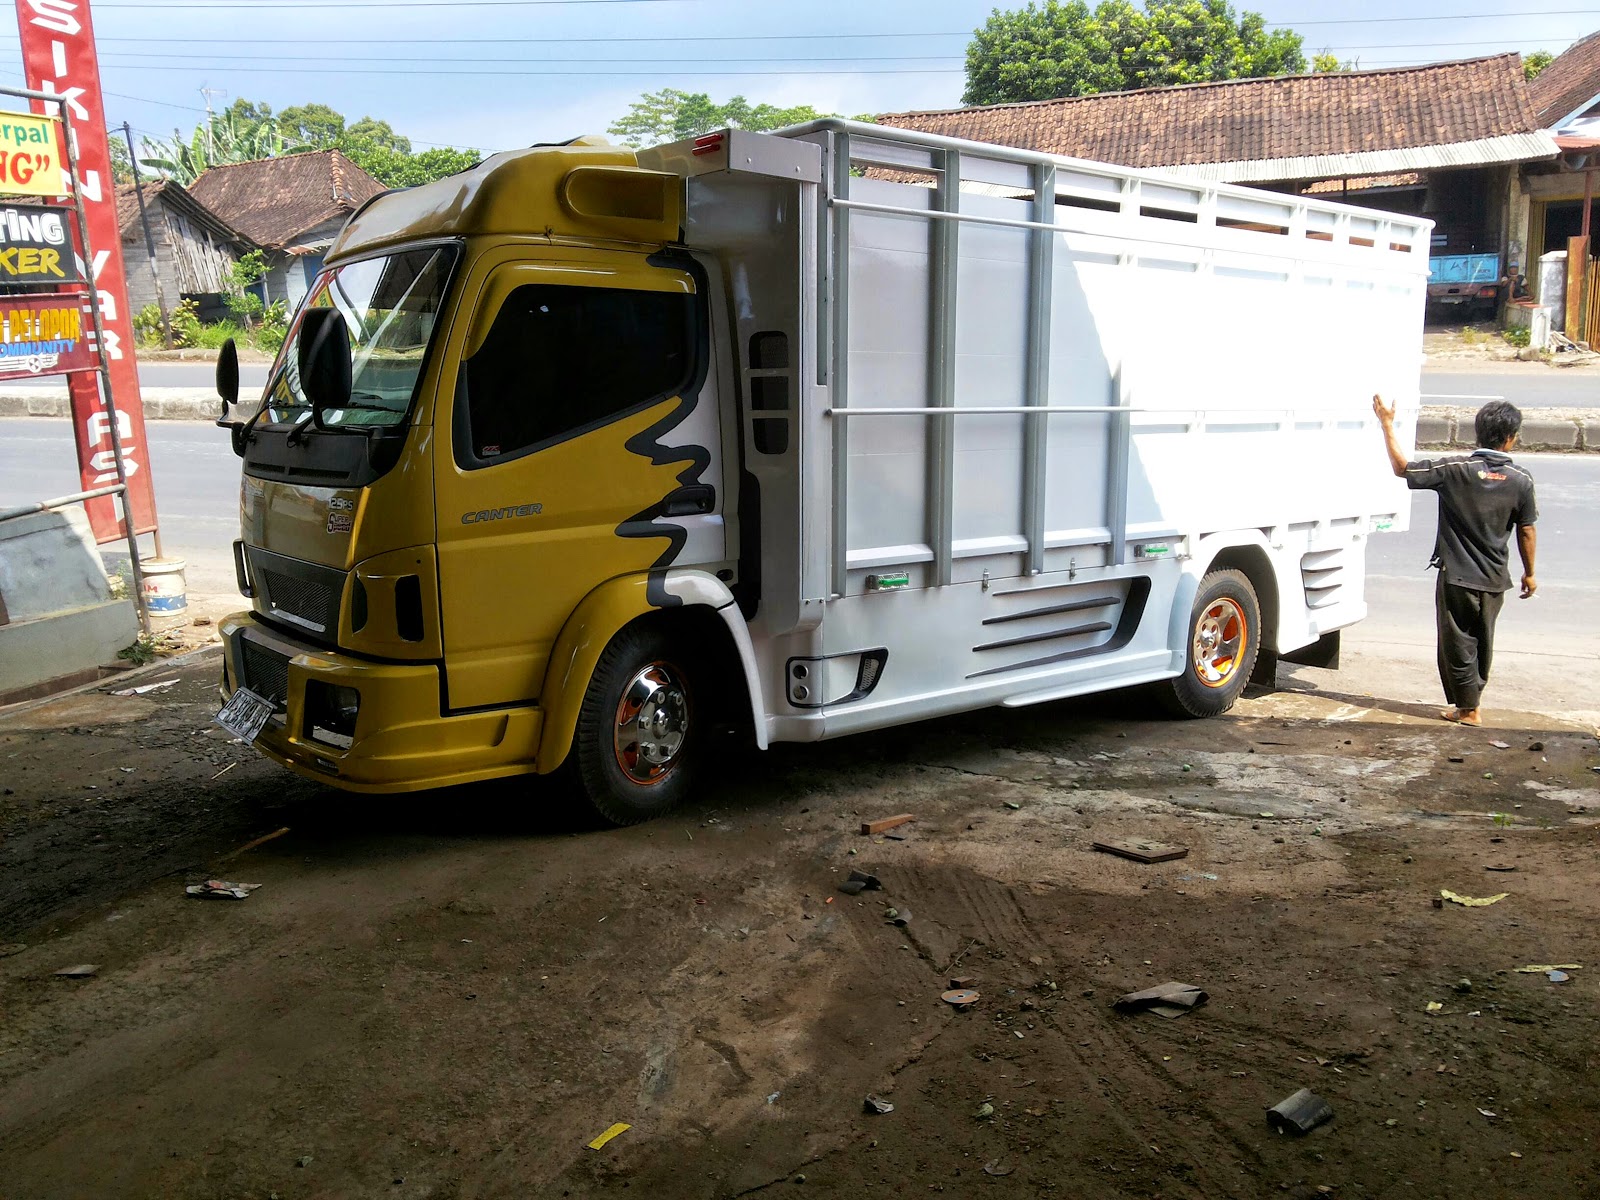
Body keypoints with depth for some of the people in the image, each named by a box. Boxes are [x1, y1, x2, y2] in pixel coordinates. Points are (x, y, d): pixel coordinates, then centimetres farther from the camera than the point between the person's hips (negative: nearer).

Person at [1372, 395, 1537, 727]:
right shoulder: (1521, 481, -7)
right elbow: (1526, 532, 0)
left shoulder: (1456, 469, -16)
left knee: (1458, 642, 8)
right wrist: (1529, 573, 14)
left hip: (1457, 577, -4)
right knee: (1482, 642, 20)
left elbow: (1402, 468, -12)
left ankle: (1467, 709, 13)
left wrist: (1387, 424, -5)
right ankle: (1471, 700, 33)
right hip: (1494, 579, 4)